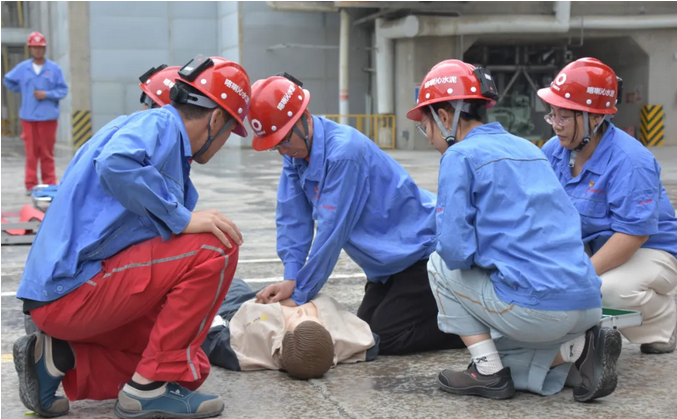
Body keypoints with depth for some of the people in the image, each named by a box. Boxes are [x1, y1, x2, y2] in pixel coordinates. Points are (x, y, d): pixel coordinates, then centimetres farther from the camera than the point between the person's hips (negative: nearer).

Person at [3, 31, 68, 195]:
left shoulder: (54, 68, 0)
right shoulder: (22, 68, 5)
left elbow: (63, 90, 0)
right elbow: (8, 81, 18)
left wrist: (47, 94, -13)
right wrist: (24, 91, 10)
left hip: (48, 117, -1)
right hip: (28, 117, 1)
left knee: (47, 153, 4)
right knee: (31, 152, 2)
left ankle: (49, 184, 9)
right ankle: (31, 185, 7)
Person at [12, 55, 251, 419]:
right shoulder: (157, 124, -8)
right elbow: (114, 164, -33)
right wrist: (182, 217, -24)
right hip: (72, 290, -10)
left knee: (193, 369, 12)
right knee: (215, 248, -15)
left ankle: (59, 357, 8)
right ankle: (151, 388, -9)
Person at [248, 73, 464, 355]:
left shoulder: (344, 151, -29)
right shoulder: (296, 152, -2)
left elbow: (332, 232, -28)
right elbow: (293, 220, -2)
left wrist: (299, 295, -21)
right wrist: (291, 281, -16)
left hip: (421, 252, -9)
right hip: (389, 260, 9)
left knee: (385, 337, -14)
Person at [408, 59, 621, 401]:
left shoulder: (460, 156, -3)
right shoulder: (528, 148, 20)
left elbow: (455, 250, -10)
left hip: (533, 307, -7)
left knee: (440, 266, 15)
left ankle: (488, 372, 7)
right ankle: (579, 346, 4)